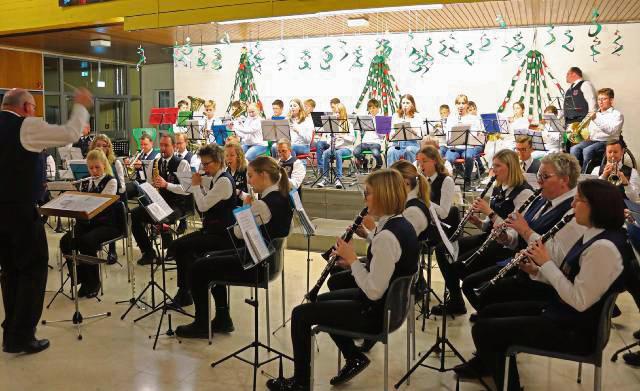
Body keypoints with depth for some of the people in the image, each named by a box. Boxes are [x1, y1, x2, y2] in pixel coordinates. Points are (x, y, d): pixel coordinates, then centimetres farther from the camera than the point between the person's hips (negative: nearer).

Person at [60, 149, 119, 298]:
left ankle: (94, 282, -12)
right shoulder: (85, 182, 14)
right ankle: (82, 278, -6)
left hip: (106, 224, -5)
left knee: (86, 242, -33)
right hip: (86, 222, 5)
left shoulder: (111, 181, -3)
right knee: (65, 242, -23)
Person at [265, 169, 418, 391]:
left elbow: (373, 291, -28)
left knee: (301, 314, 0)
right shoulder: (402, 225, 1)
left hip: (376, 311, -10)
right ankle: (355, 357, 27)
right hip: (389, 301, 10)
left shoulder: (386, 236, -29)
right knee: (322, 300, 25)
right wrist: (354, 262, 1)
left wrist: (352, 259, -17)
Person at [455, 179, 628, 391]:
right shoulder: (591, 235, 6)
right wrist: (537, 271, -3)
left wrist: (546, 262, -20)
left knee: (483, 330, -11)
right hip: (559, 310, 10)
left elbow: (579, 301, -26)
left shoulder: (604, 247, -26)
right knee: (488, 313, 17)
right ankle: (482, 363, 41)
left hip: (574, 328, -10)